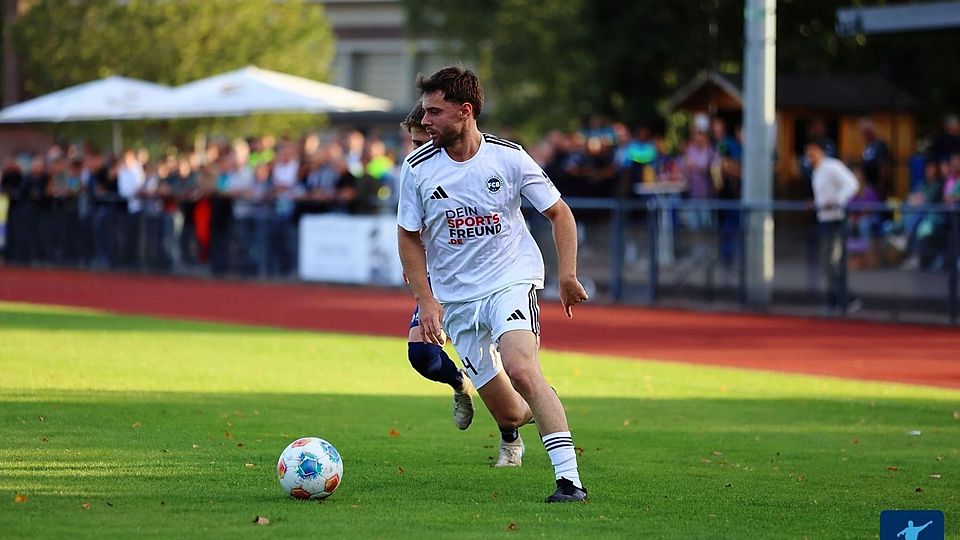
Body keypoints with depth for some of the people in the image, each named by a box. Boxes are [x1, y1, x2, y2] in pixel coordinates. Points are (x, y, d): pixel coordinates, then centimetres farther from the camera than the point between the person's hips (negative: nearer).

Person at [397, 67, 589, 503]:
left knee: (520, 369, -31)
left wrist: (566, 275, -5)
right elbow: (409, 237, 6)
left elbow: (558, 213, 3)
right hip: (455, 297, 3)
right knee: (508, 413, 3)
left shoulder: (508, 157, -8)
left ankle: (569, 479, -31)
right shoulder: (418, 168, -5)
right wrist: (425, 300, -4)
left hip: (512, 281, -3)